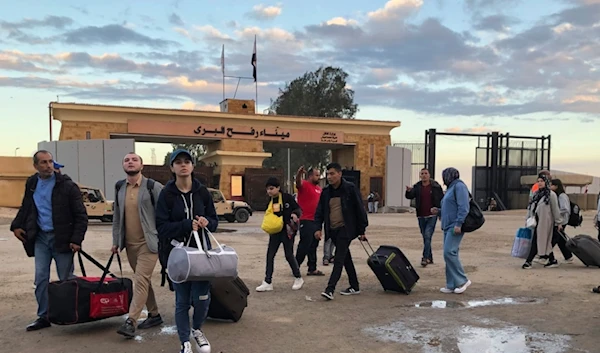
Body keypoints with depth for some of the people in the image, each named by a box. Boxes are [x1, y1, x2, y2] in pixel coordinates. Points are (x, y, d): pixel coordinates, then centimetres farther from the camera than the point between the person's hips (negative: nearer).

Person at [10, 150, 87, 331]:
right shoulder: (31, 184, 6)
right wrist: (16, 225, 7)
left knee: (66, 279, 4)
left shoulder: (67, 185, -10)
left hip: (61, 238, -4)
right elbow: (25, 208, 22)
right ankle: (43, 316, 14)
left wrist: (77, 239, -15)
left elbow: (80, 215, -10)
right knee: (41, 278, 5)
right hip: (40, 237, 5)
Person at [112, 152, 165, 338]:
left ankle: (131, 322, -9)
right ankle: (154, 315, 26)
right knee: (143, 280, 14)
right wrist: (115, 240, 12)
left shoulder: (153, 187, -8)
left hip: (148, 242, -6)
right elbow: (117, 216, 14)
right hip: (129, 243, 6)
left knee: (141, 281, -11)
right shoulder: (119, 187, 8)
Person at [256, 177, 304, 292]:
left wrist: (295, 214, -26)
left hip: (287, 230, -6)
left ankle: (298, 278, 22)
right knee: (270, 255, 2)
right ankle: (268, 282, 7)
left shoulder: (287, 197, -9)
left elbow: (298, 209, -6)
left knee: (289, 255, 1)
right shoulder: (270, 201, 8)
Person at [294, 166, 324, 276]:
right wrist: (299, 173, -53)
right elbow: (298, 182, -31)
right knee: (304, 245, -5)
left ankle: (312, 269, 20)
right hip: (306, 221, -8)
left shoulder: (319, 188, 16)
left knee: (313, 246, 13)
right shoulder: (304, 185, -8)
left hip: (316, 221, 8)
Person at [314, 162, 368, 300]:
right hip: (333, 230, 6)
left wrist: (362, 230, -7)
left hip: (345, 229, -6)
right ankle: (354, 286, 26)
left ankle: (330, 289, -16)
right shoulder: (326, 192, 7)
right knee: (346, 258, 15)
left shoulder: (350, 188, -8)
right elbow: (320, 211, 9)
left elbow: (360, 209, -6)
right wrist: (318, 228, -4)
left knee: (339, 259, -12)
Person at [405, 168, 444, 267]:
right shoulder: (417, 187, 4)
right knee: (425, 237, 10)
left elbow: (442, 199, 4)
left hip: (432, 216, -3)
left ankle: (425, 258, -13)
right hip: (421, 216, 4)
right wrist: (408, 191, -32)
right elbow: (410, 196, -10)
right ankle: (430, 258, 21)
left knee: (427, 236, -15)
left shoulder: (436, 186, -2)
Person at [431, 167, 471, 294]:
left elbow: (463, 207, -17)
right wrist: (439, 211, 13)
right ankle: (452, 285, 9)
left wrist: (458, 224, -23)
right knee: (449, 254, 7)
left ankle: (462, 280, -6)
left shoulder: (459, 186, -7)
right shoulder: (451, 188, 22)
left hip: (455, 227, -10)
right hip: (448, 226, 10)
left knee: (449, 252, -17)